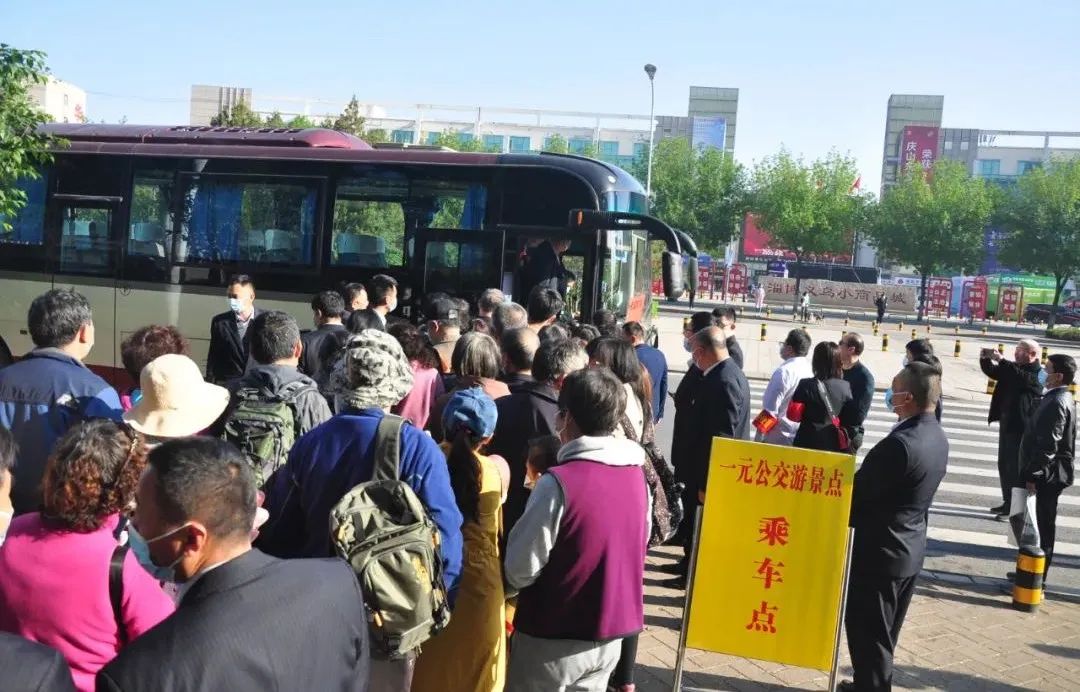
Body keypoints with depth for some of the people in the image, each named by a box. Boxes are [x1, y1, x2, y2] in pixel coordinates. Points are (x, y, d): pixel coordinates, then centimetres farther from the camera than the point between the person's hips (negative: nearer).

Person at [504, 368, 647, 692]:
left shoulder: (559, 483, -22)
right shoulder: (637, 476, -2)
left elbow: (520, 569, -17)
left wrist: (506, 579, 4)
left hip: (554, 639, -5)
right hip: (611, 634, 6)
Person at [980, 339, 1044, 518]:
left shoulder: (1038, 373, -14)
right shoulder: (1013, 368, 10)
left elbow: (1022, 378, -33)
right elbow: (992, 372, 14)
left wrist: (1001, 360, -33)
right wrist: (985, 359, -7)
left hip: (1022, 427, -8)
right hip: (1007, 423, 8)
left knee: (1016, 468, -3)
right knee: (1004, 465, 15)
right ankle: (1008, 502, 26)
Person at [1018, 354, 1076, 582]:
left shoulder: (1057, 403, -20)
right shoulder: (1058, 398, 12)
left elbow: (1048, 444, -23)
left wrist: (1033, 475, -19)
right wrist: (1033, 473, 18)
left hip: (1047, 475, -10)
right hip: (1048, 473, 10)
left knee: (1044, 525, -1)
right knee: (1042, 524, 16)